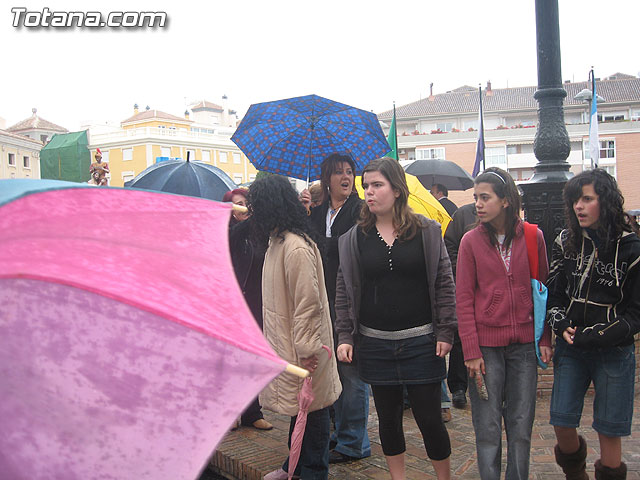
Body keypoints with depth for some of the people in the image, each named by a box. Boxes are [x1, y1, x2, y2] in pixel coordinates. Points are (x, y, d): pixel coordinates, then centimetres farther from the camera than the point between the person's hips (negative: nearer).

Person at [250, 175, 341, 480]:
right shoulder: (276, 241, 9)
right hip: (284, 343, 10)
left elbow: (308, 303, -23)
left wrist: (306, 350, -20)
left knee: (310, 409, 7)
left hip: (302, 350, -10)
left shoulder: (296, 247, -22)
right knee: (297, 408, 21)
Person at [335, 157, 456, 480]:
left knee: (429, 418, 6)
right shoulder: (354, 238, 3)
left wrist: (445, 332, -4)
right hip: (374, 345, 2)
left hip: (420, 342, -2)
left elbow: (444, 283, 0)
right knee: (388, 417, 14)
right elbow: (343, 291, 6)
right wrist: (345, 336, 1)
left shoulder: (426, 230, -1)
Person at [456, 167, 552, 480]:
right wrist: (471, 352, -8)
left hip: (524, 344, 2)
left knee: (521, 425, 11)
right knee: (487, 427, 5)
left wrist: (545, 339, 3)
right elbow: (464, 299, -3)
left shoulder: (533, 237, 1)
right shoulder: (471, 241, -3)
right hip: (485, 344, -1)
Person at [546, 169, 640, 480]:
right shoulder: (566, 243, 2)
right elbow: (553, 293, 7)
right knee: (562, 423, 6)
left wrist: (593, 335, -16)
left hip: (614, 352, -3)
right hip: (570, 349, 3)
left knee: (609, 430, 6)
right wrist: (561, 325, -10)